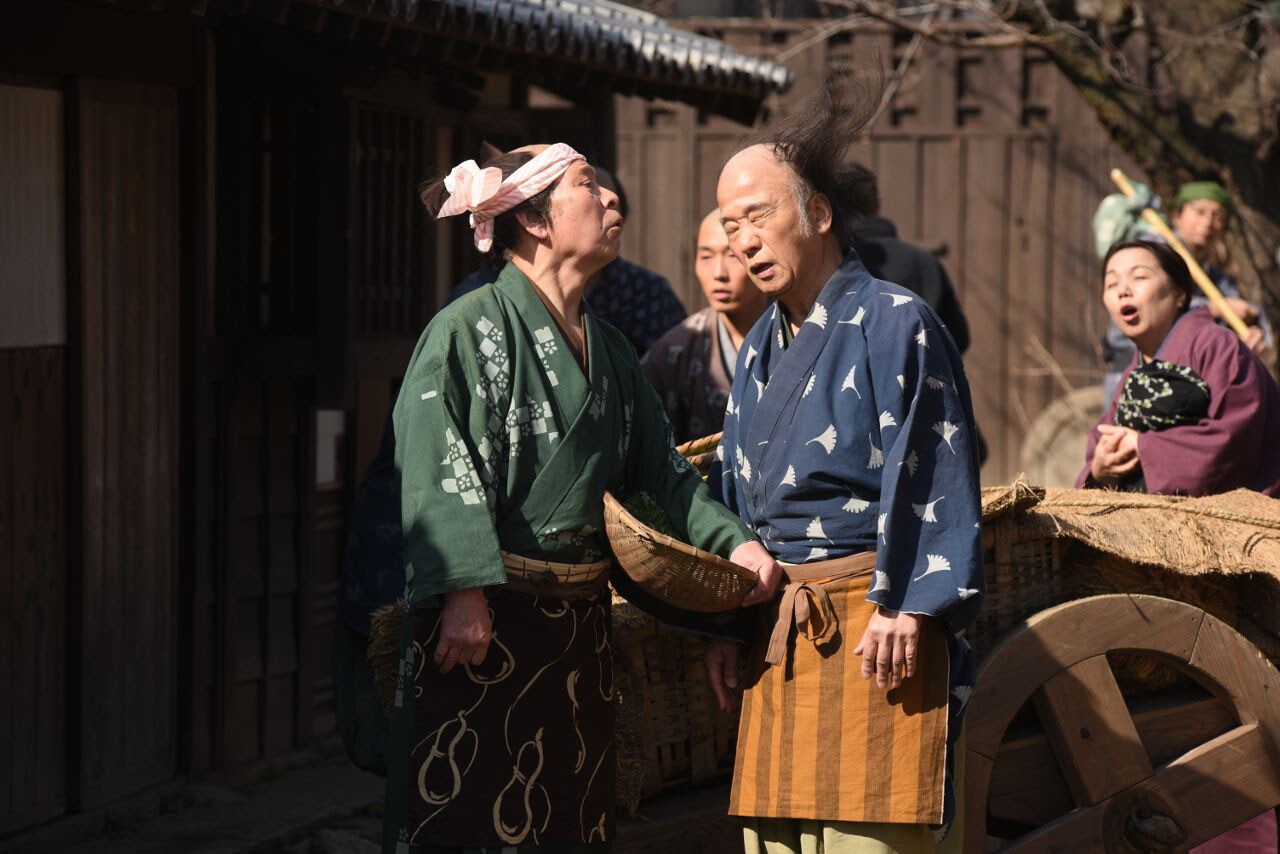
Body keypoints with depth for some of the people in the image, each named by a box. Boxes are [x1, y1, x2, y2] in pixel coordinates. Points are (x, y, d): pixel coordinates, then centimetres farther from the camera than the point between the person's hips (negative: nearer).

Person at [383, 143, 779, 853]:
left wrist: (733, 540, 3)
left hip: (579, 621, 8)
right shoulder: (470, 329, -7)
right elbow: (438, 471, -14)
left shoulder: (608, 349, 16)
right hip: (487, 616, -7)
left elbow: (658, 465, 17)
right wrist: (466, 594, -22)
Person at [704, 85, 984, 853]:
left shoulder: (893, 322, -6)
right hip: (781, 630, 8)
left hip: (871, 623, -7)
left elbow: (934, 477, -11)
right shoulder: (762, 346, 17)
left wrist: (907, 607, -17)